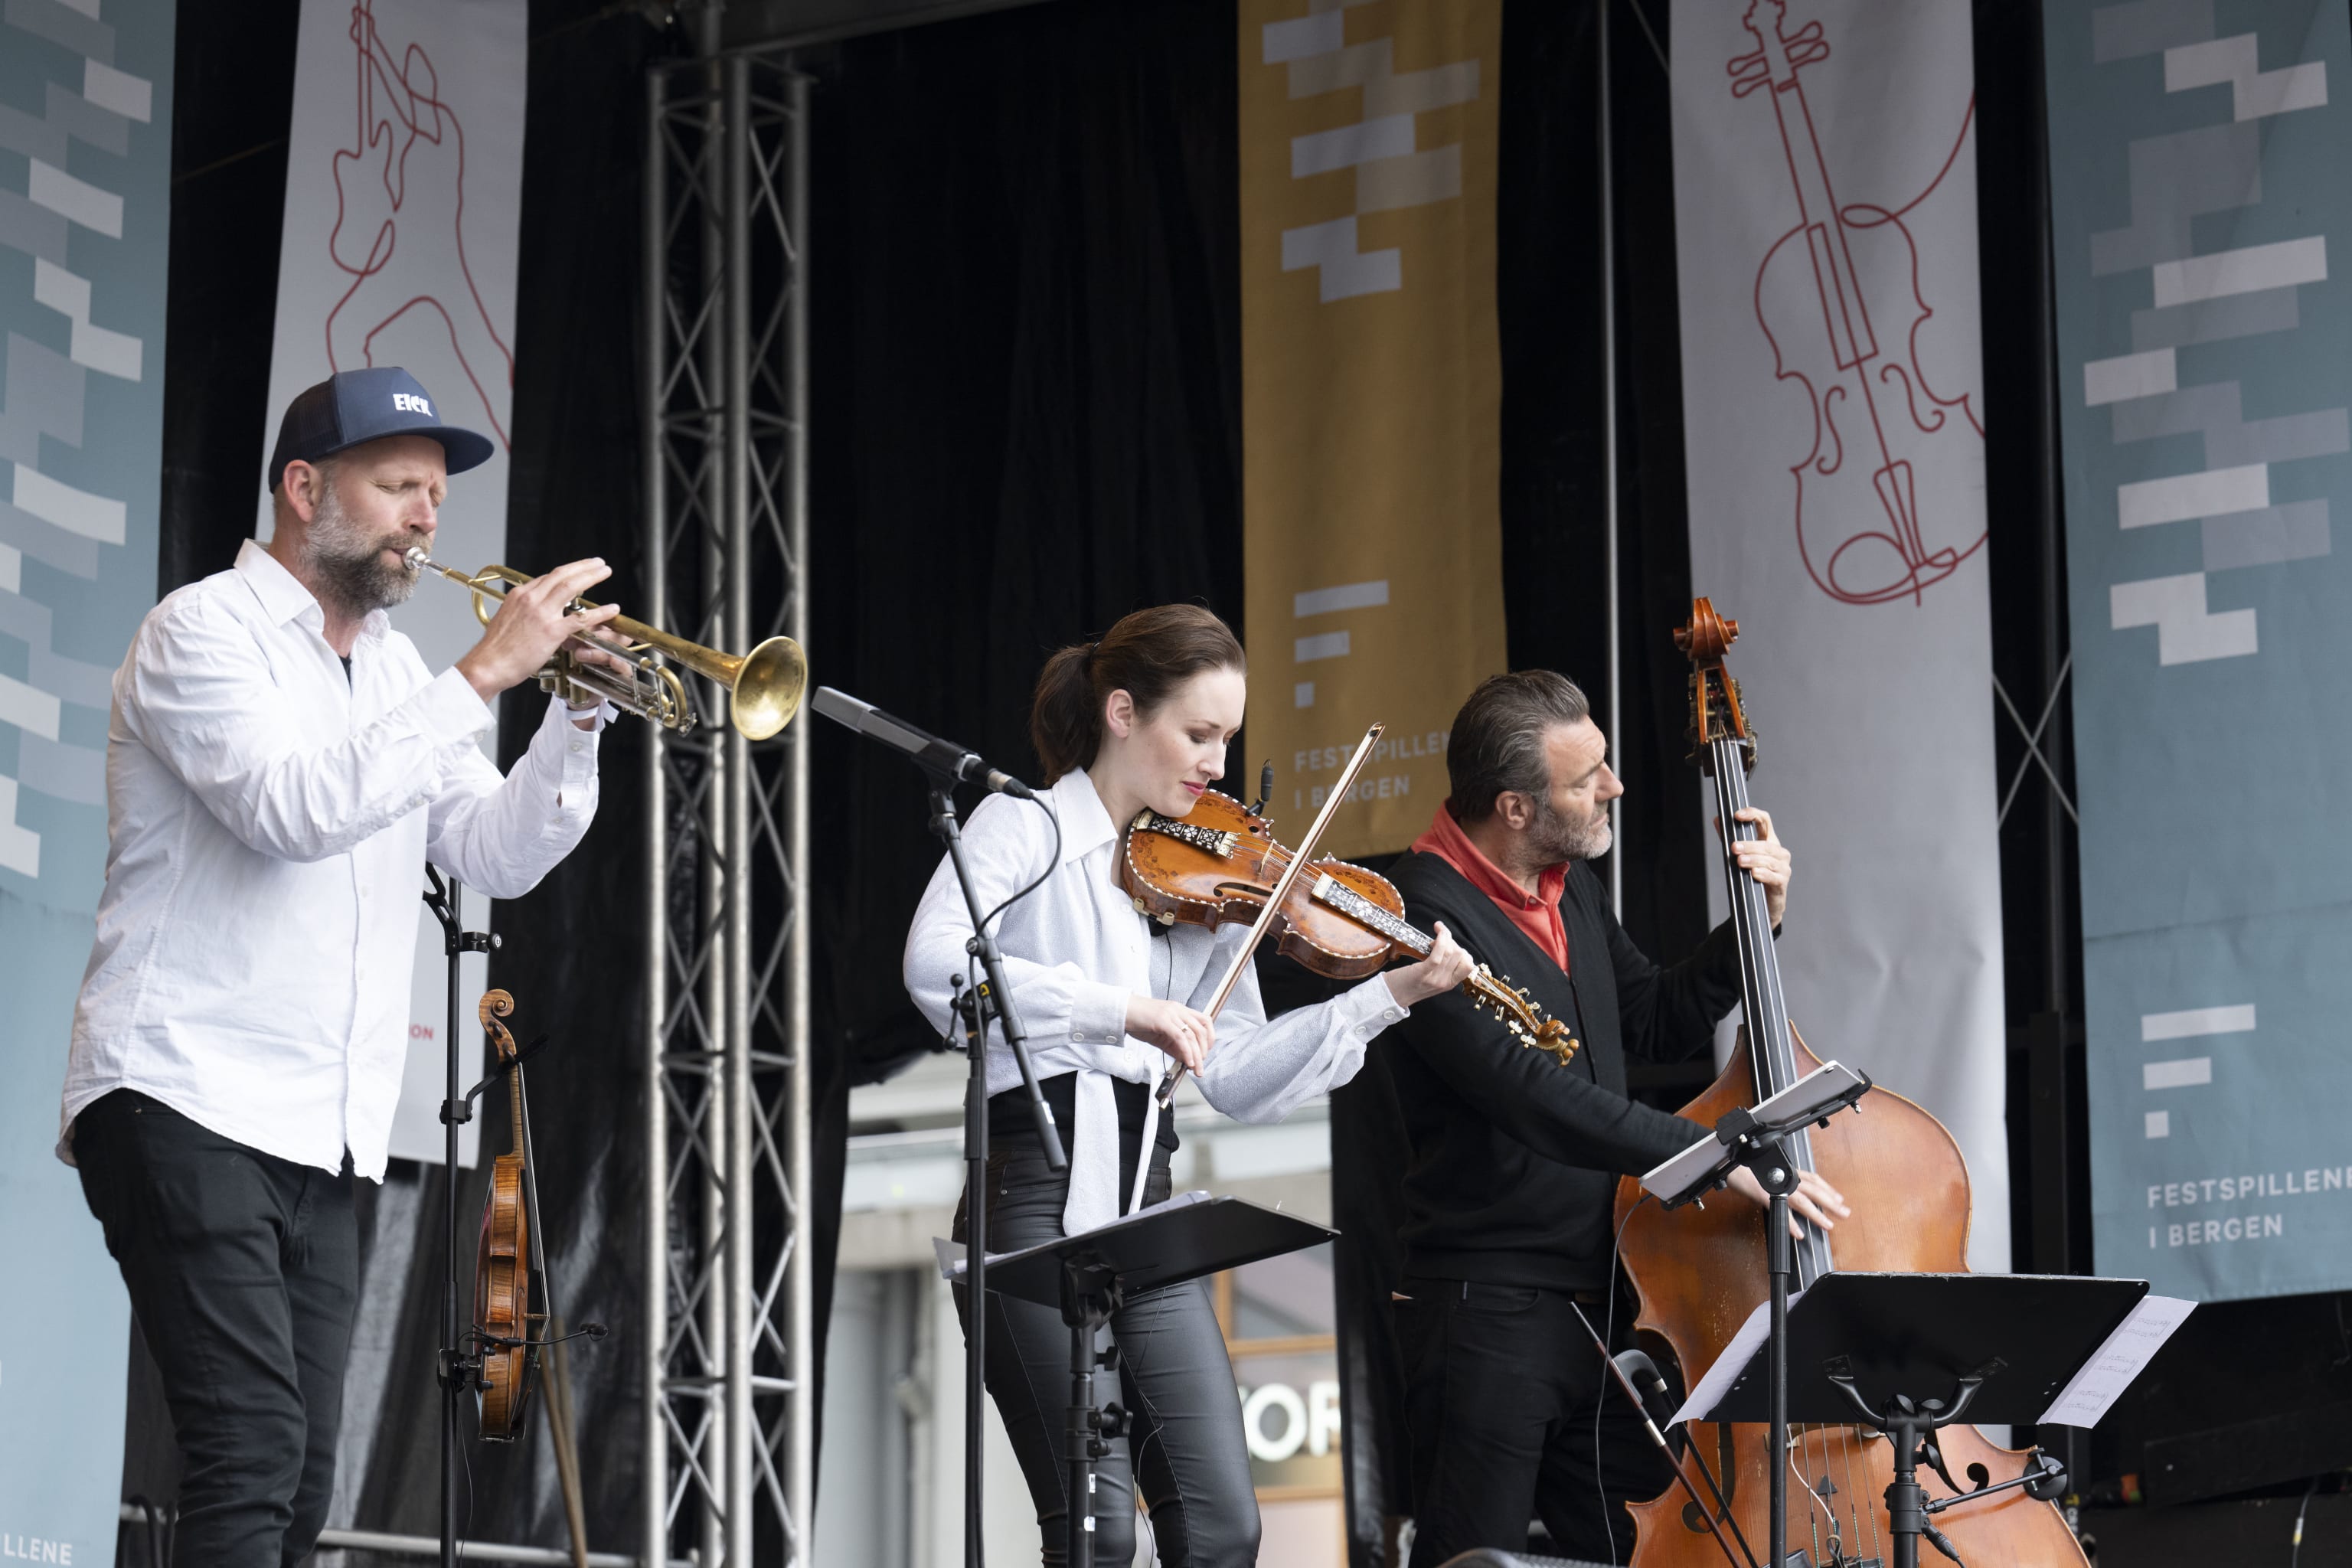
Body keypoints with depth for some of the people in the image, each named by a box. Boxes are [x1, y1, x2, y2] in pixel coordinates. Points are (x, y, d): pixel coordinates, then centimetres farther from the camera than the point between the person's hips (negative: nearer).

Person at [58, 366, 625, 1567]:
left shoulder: (391, 670, 20)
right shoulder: (208, 629, -4)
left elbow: (496, 857, 15)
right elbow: (298, 810, -20)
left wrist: (577, 722, -1)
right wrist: (483, 676, -18)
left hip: (323, 1140, 8)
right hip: (188, 1101, -8)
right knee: (249, 1452, -20)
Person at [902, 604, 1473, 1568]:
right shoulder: (1024, 830, -1)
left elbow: (1238, 1082, 9)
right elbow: (936, 965, -21)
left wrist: (1388, 996, 0)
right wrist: (1121, 1008, -28)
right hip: (1036, 1197, -6)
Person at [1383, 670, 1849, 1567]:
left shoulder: (1570, 889, 12)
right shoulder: (1428, 912, -18)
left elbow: (1660, 1028, 24)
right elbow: (1531, 1095, -27)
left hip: (1602, 1301, 8)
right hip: (1490, 1315, -8)